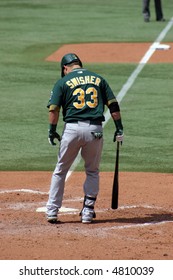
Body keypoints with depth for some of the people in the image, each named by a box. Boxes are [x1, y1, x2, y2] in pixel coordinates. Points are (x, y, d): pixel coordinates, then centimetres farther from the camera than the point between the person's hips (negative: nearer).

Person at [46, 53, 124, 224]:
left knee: (60, 171, 11)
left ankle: (52, 211, 9)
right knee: (92, 172, 18)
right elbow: (113, 105, 8)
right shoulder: (98, 79, 13)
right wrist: (119, 128, 9)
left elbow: (54, 109, -3)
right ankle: (88, 211, 12)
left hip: (72, 128, -2)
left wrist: (52, 131, 6)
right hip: (95, 130, 2)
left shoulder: (63, 82, 5)